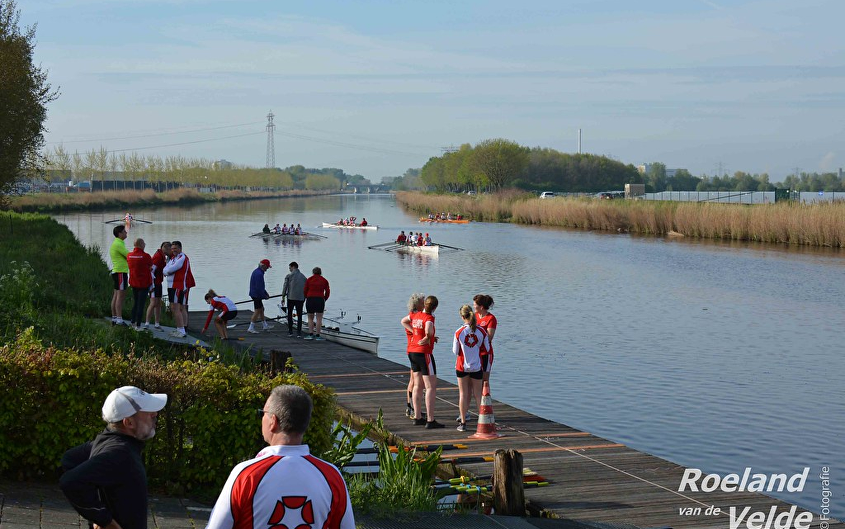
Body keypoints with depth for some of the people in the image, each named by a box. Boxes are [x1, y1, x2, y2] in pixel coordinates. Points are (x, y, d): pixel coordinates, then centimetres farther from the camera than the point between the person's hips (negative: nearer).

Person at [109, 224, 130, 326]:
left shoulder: (116, 243, 17)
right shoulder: (118, 244, -14)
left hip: (116, 272, 11)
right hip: (121, 272, -11)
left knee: (116, 296, 11)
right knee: (121, 296, -12)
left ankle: (114, 318, 14)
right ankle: (119, 320, -15)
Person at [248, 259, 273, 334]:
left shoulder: (257, 271, 12)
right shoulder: (259, 274, -22)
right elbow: (258, 287, -24)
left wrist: (265, 292, 19)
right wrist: (264, 296, -15)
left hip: (254, 294, 11)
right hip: (257, 295, -11)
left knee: (261, 309, 18)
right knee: (257, 311, -6)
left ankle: (265, 325, 28)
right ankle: (251, 328, -4)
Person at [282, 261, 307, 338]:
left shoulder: (289, 276, -3)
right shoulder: (303, 276, 7)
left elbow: (285, 287, -4)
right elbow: (305, 289, 8)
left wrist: (283, 297, 4)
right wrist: (304, 298, 16)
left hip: (291, 298, -2)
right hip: (300, 299, 2)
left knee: (290, 314, 10)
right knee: (299, 315, 4)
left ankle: (290, 331, 9)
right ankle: (299, 333, 0)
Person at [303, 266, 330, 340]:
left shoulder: (309, 280, 5)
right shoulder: (324, 280, 6)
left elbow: (305, 291, 6)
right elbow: (327, 292, 5)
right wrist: (324, 300, 20)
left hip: (310, 299, 1)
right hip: (320, 299, -1)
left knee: (310, 318, 11)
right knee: (319, 319, 1)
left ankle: (310, 334, 4)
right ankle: (318, 336, -2)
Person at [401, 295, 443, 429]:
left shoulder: (416, 315, 7)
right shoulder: (429, 318, -15)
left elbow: (403, 321, 26)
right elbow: (429, 329, -37)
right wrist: (429, 337, -15)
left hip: (412, 352, 8)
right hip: (424, 353, -8)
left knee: (418, 386, 15)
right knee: (431, 387, -4)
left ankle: (417, 417, 20)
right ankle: (430, 420, -8)